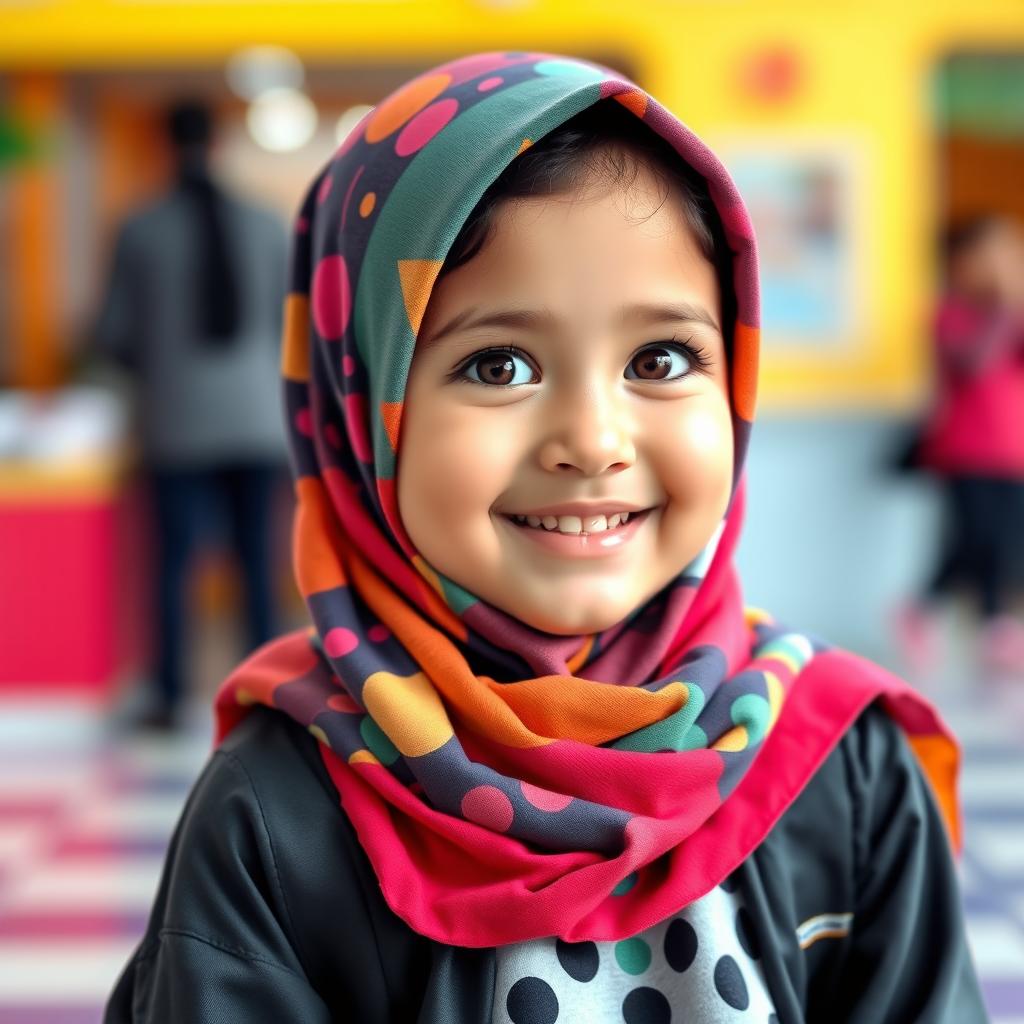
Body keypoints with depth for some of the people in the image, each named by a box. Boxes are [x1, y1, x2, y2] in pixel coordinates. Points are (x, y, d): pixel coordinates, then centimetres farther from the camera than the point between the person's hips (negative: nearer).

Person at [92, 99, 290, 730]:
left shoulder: (140, 231, -3)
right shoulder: (268, 226, 1)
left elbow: (112, 336, 1)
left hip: (180, 428, -1)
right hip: (257, 423, 1)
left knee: (175, 564, 5)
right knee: (259, 563, 7)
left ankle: (171, 699, 6)